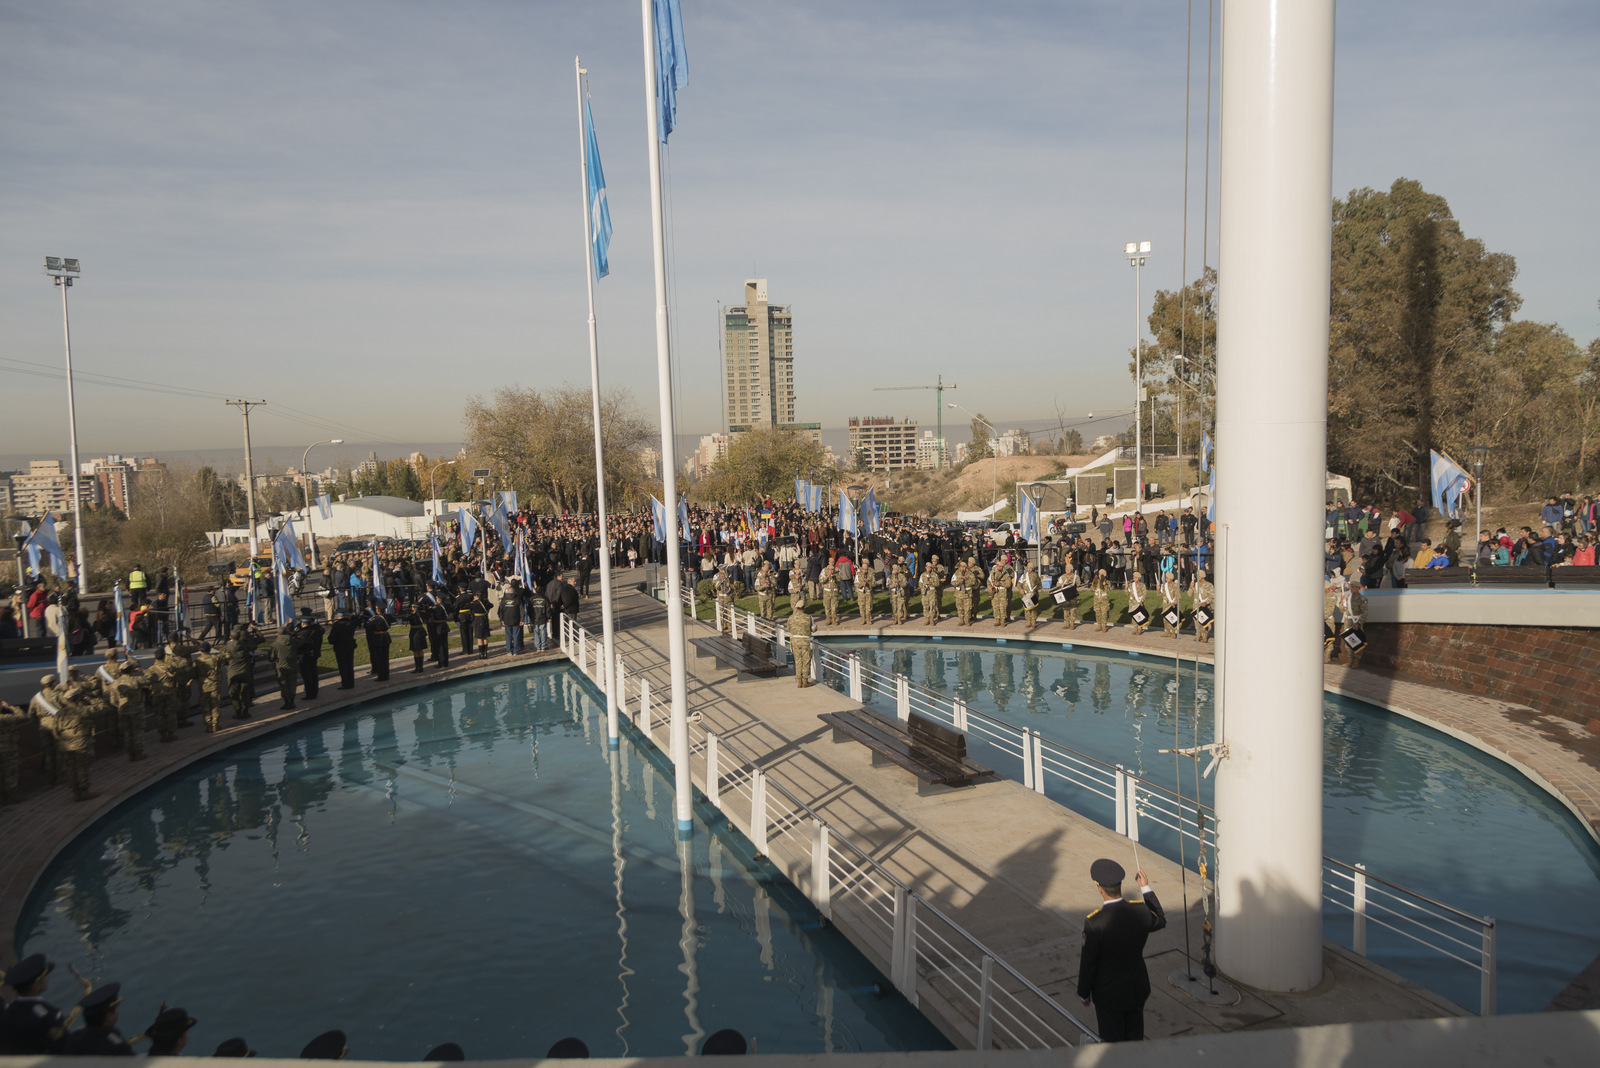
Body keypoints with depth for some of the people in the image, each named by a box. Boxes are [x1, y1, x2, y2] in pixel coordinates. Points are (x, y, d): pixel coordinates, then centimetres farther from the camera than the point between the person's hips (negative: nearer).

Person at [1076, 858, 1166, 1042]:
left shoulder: (1094, 922, -28)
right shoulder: (1140, 910, -15)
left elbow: (1088, 962, -18)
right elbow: (1160, 921, 10)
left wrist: (1083, 994, -2)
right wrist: (1146, 889, 15)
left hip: (1109, 994, -4)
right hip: (1138, 990, 4)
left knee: (1112, 1041, 15)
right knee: (1135, 1039, 23)